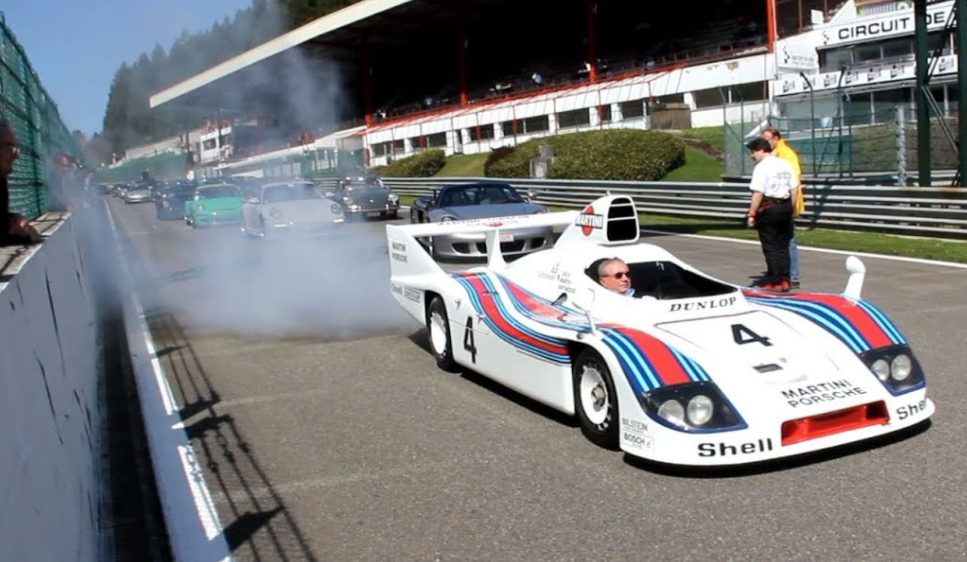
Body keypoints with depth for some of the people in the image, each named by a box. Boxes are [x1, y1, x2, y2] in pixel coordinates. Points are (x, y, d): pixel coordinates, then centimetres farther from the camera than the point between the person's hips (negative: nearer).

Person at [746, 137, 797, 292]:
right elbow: (794, 189, 10)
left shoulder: (762, 167, -13)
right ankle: (784, 281, 17)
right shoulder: (785, 164, 10)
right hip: (785, 206, 7)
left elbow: (758, 193, -19)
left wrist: (752, 214, -16)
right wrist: (790, 209, 18)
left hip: (768, 208, -7)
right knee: (783, 246, 14)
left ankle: (774, 283, 3)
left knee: (770, 247, 0)